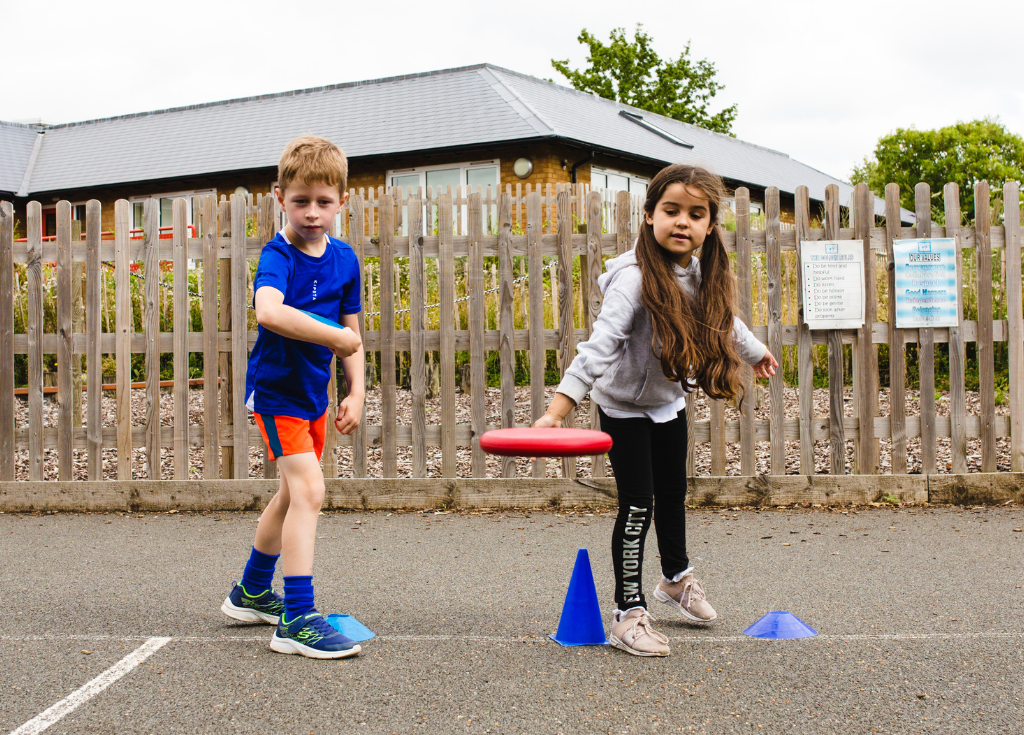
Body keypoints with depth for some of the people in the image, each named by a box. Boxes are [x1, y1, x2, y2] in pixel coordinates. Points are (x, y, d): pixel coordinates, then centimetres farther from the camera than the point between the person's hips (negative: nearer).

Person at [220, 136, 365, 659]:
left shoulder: (344, 259, 1)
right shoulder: (278, 254, -18)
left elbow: (351, 334, 8)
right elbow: (269, 312, -40)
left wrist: (355, 394, 0)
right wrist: (333, 337, -34)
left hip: (313, 393, 8)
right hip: (276, 390, -8)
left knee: (291, 494, 20)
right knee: (308, 490, -19)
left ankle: (250, 593, 40)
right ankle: (297, 620, -15)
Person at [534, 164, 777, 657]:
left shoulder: (703, 275, -9)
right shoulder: (635, 278, -32)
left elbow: (723, 321, 13)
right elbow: (600, 345, -42)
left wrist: (756, 353, 30)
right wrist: (559, 407, -52)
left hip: (669, 401, 7)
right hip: (625, 405, -7)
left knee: (673, 495, 20)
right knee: (637, 506, -8)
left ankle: (676, 578, 45)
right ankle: (628, 612, 5)